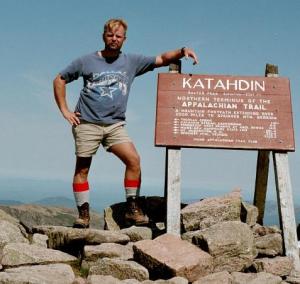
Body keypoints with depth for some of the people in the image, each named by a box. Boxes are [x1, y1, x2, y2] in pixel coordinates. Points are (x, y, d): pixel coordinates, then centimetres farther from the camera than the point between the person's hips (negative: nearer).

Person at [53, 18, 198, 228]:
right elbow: (59, 80, 14)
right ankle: (83, 214, 10)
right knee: (82, 169, 0)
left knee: (134, 160, -15)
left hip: (115, 125, 1)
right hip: (86, 123, -1)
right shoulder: (87, 61, 7)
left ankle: (132, 209, -6)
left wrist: (182, 51, -11)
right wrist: (65, 110, 5)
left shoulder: (132, 62, 11)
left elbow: (162, 59, 8)